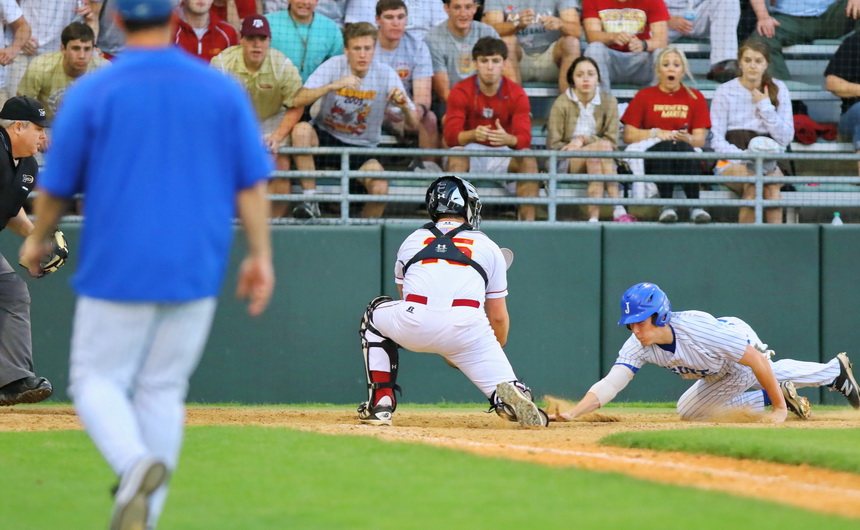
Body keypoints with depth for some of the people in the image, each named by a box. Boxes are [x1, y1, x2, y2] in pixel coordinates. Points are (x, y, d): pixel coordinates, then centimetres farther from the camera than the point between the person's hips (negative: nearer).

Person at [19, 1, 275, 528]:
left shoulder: (91, 93, -6)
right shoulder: (223, 90, 1)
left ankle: (135, 463, -21)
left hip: (117, 269, -3)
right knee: (162, 390, 13)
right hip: (196, 270, 3)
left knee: (97, 381, 8)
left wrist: (37, 239, 17)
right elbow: (253, 182, -2)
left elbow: (56, 186, 0)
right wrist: (260, 256, 3)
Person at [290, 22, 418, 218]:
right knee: (301, 130, -32)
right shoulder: (333, 66, -11)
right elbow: (298, 101, -25)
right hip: (325, 137, 0)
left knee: (380, 188, -29)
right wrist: (333, 86, -39)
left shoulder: (386, 75, -8)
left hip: (362, 149, 0)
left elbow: (413, 124, -9)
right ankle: (311, 202, -23)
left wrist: (405, 107, -33)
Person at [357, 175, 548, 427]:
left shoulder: (411, 241, 27)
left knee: (376, 314, 34)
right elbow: (498, 317, 21)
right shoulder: (489, 247, 22)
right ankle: (512, 396, -34)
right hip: (467, 330, -1)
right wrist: (493, 355, 39)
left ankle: (380, 405, 22)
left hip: (414, 330, 1)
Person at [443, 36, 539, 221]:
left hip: (503, 155, 1)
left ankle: (528, 221, -32)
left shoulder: (516, 93, -6)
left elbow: (524, 138, -18)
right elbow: (450, 135, -20)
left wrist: (508, 139, -43)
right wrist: (473, 134, -43)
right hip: (471, 153, -1)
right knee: (456, 156, -35)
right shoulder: (461, 91, -9)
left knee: (528, 160, -29)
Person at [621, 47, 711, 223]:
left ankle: (695, 207, -47)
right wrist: (655, 133, -8)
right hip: (652, 155, -1)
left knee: (684, 147, -35)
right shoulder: (644, 96, 14)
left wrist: (687, 138, -16)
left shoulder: (695, 97, 15)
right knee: (665, 145, -35)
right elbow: (628, 135, 6)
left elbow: (700, 139, 6)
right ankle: (666, 206, -47)